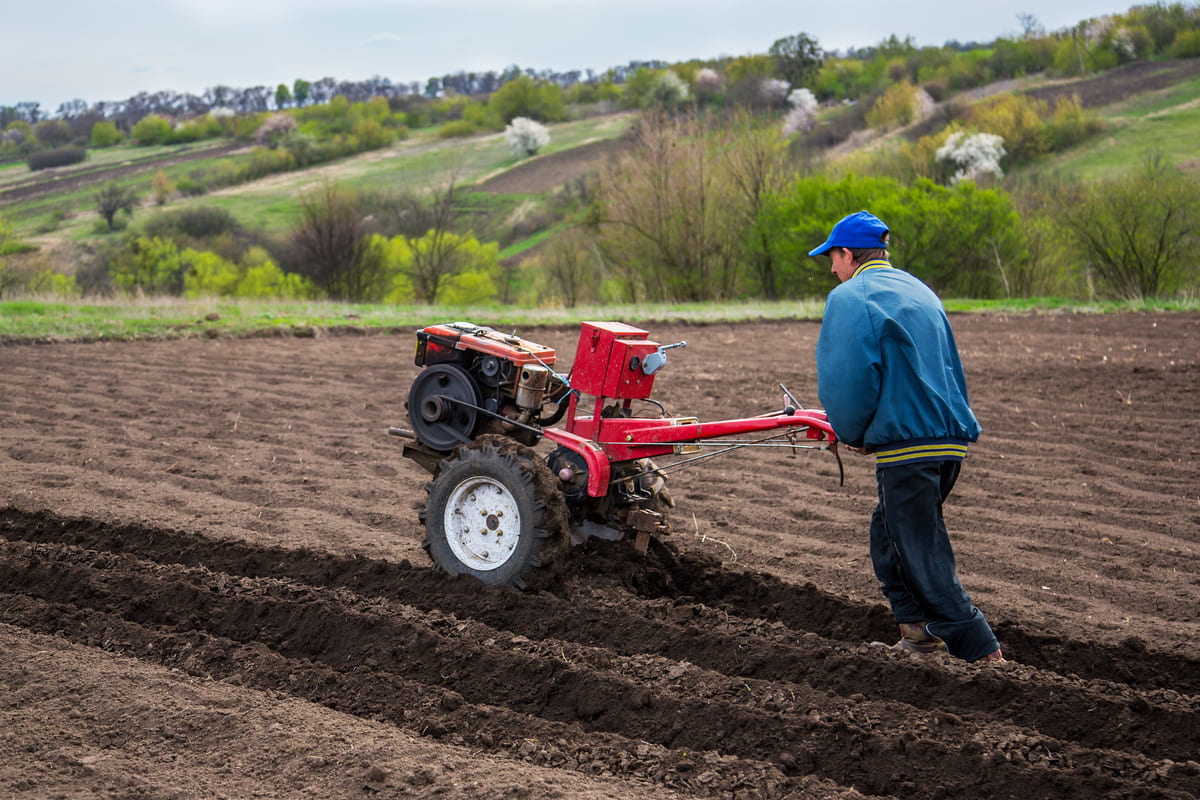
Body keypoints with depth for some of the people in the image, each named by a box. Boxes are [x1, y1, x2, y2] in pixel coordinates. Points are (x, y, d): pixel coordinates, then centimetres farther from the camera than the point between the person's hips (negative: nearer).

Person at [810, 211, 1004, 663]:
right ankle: (918, 635, 24)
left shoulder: (850, 298, -6)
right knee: (888, 533, 23)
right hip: (952, 438, 9)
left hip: (907, 445, -9)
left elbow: (846, 379, -16)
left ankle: (983, 655, -8)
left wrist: (853, 435, 3)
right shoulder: (920, 291, 20)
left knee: (924, 557, -4)